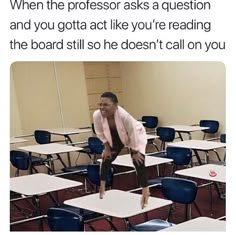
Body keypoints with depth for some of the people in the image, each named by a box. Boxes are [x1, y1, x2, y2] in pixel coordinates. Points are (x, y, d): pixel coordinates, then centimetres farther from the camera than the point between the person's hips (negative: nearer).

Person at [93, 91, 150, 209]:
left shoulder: (124, 115, -46)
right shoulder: (97, 115, -33)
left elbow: (133, 134, -29)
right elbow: (100, 133, -10)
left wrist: (135, 151, -18)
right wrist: (107, 147, -5)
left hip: (136, 135, -5)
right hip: (115, 137, 5)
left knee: (138, 161, -14)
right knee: (106, 158, 8)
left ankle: (145, 193, -4)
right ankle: (102, 187, 28)